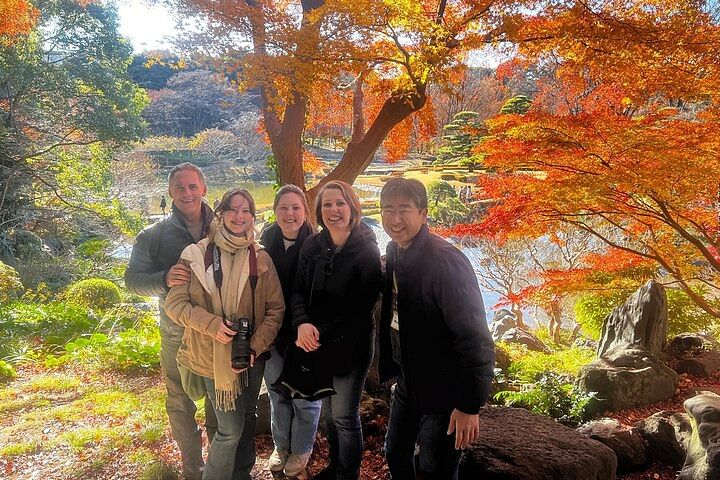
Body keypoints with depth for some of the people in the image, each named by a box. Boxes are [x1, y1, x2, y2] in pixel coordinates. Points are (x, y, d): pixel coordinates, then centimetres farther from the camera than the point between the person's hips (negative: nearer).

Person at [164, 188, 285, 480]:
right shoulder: (196, 255, -7)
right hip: (213, 356, -3)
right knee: (230, 428, 0)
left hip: (251, 356, 3)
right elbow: (174, 303, -7)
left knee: (246, 419, 18)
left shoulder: (261, 259, -3)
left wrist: (255, 347, -13)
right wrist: (211, 323, -22)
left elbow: (275, 309, -2)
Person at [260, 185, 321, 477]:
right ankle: (281, 445, 42)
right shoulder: (267, 241, -3)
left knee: (305, 395, 13)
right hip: (273, 333, 4)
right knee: (277, 393, 20)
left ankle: (301, 449, 38)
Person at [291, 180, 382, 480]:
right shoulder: (312, 246, -1)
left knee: (344, 416, 6)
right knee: (328, 411, 19)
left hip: (351, 345, -4)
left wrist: (323, 333, -17)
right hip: (318, 344, 5)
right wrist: (302, 323, -19)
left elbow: (361, 308, -13)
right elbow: (298, 291, 0)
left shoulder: (367, 250, -13)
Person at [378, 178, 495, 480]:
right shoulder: (394, 252, 1)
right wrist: (390, 369, 14)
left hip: (444, 395, -7)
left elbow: (475, 339, -26)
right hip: (407, 385, 8)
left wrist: (470, 406, -24)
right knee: (396, 456, 22)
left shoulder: (446, 262, -25)